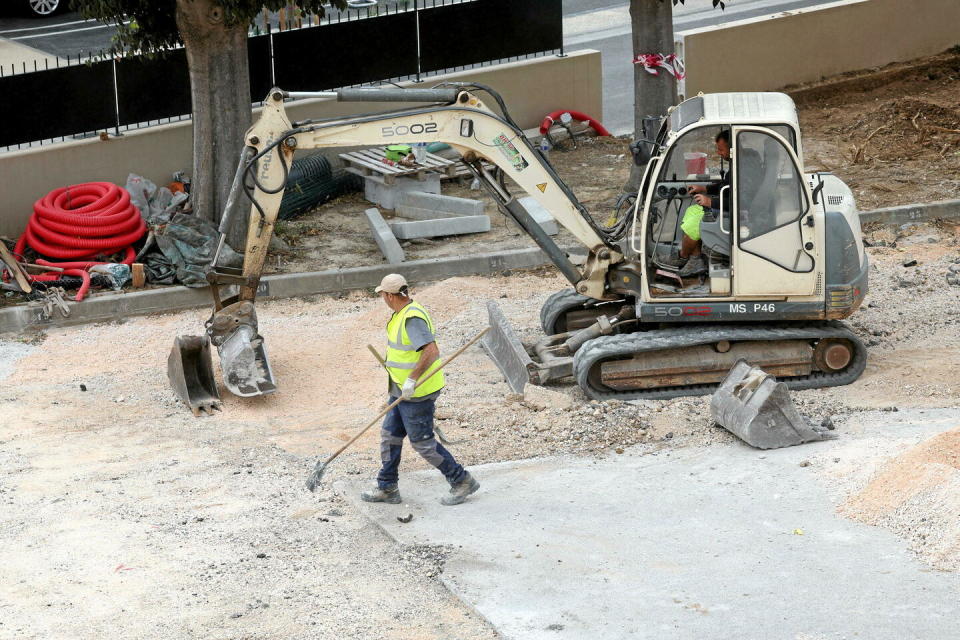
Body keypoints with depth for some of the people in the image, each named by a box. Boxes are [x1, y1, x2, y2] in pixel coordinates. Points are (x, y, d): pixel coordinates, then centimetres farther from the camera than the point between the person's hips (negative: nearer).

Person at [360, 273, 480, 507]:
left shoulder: (412, 318, -24)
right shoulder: (402, 314, 9)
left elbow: (431, 351, -33)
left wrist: (412, 379, -32)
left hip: (417, 393, -10)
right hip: (404, 391, 10)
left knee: (423, 442, -1)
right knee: (390, 435, 14)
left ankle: (462, 482, 10)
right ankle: (387, 488, 24)